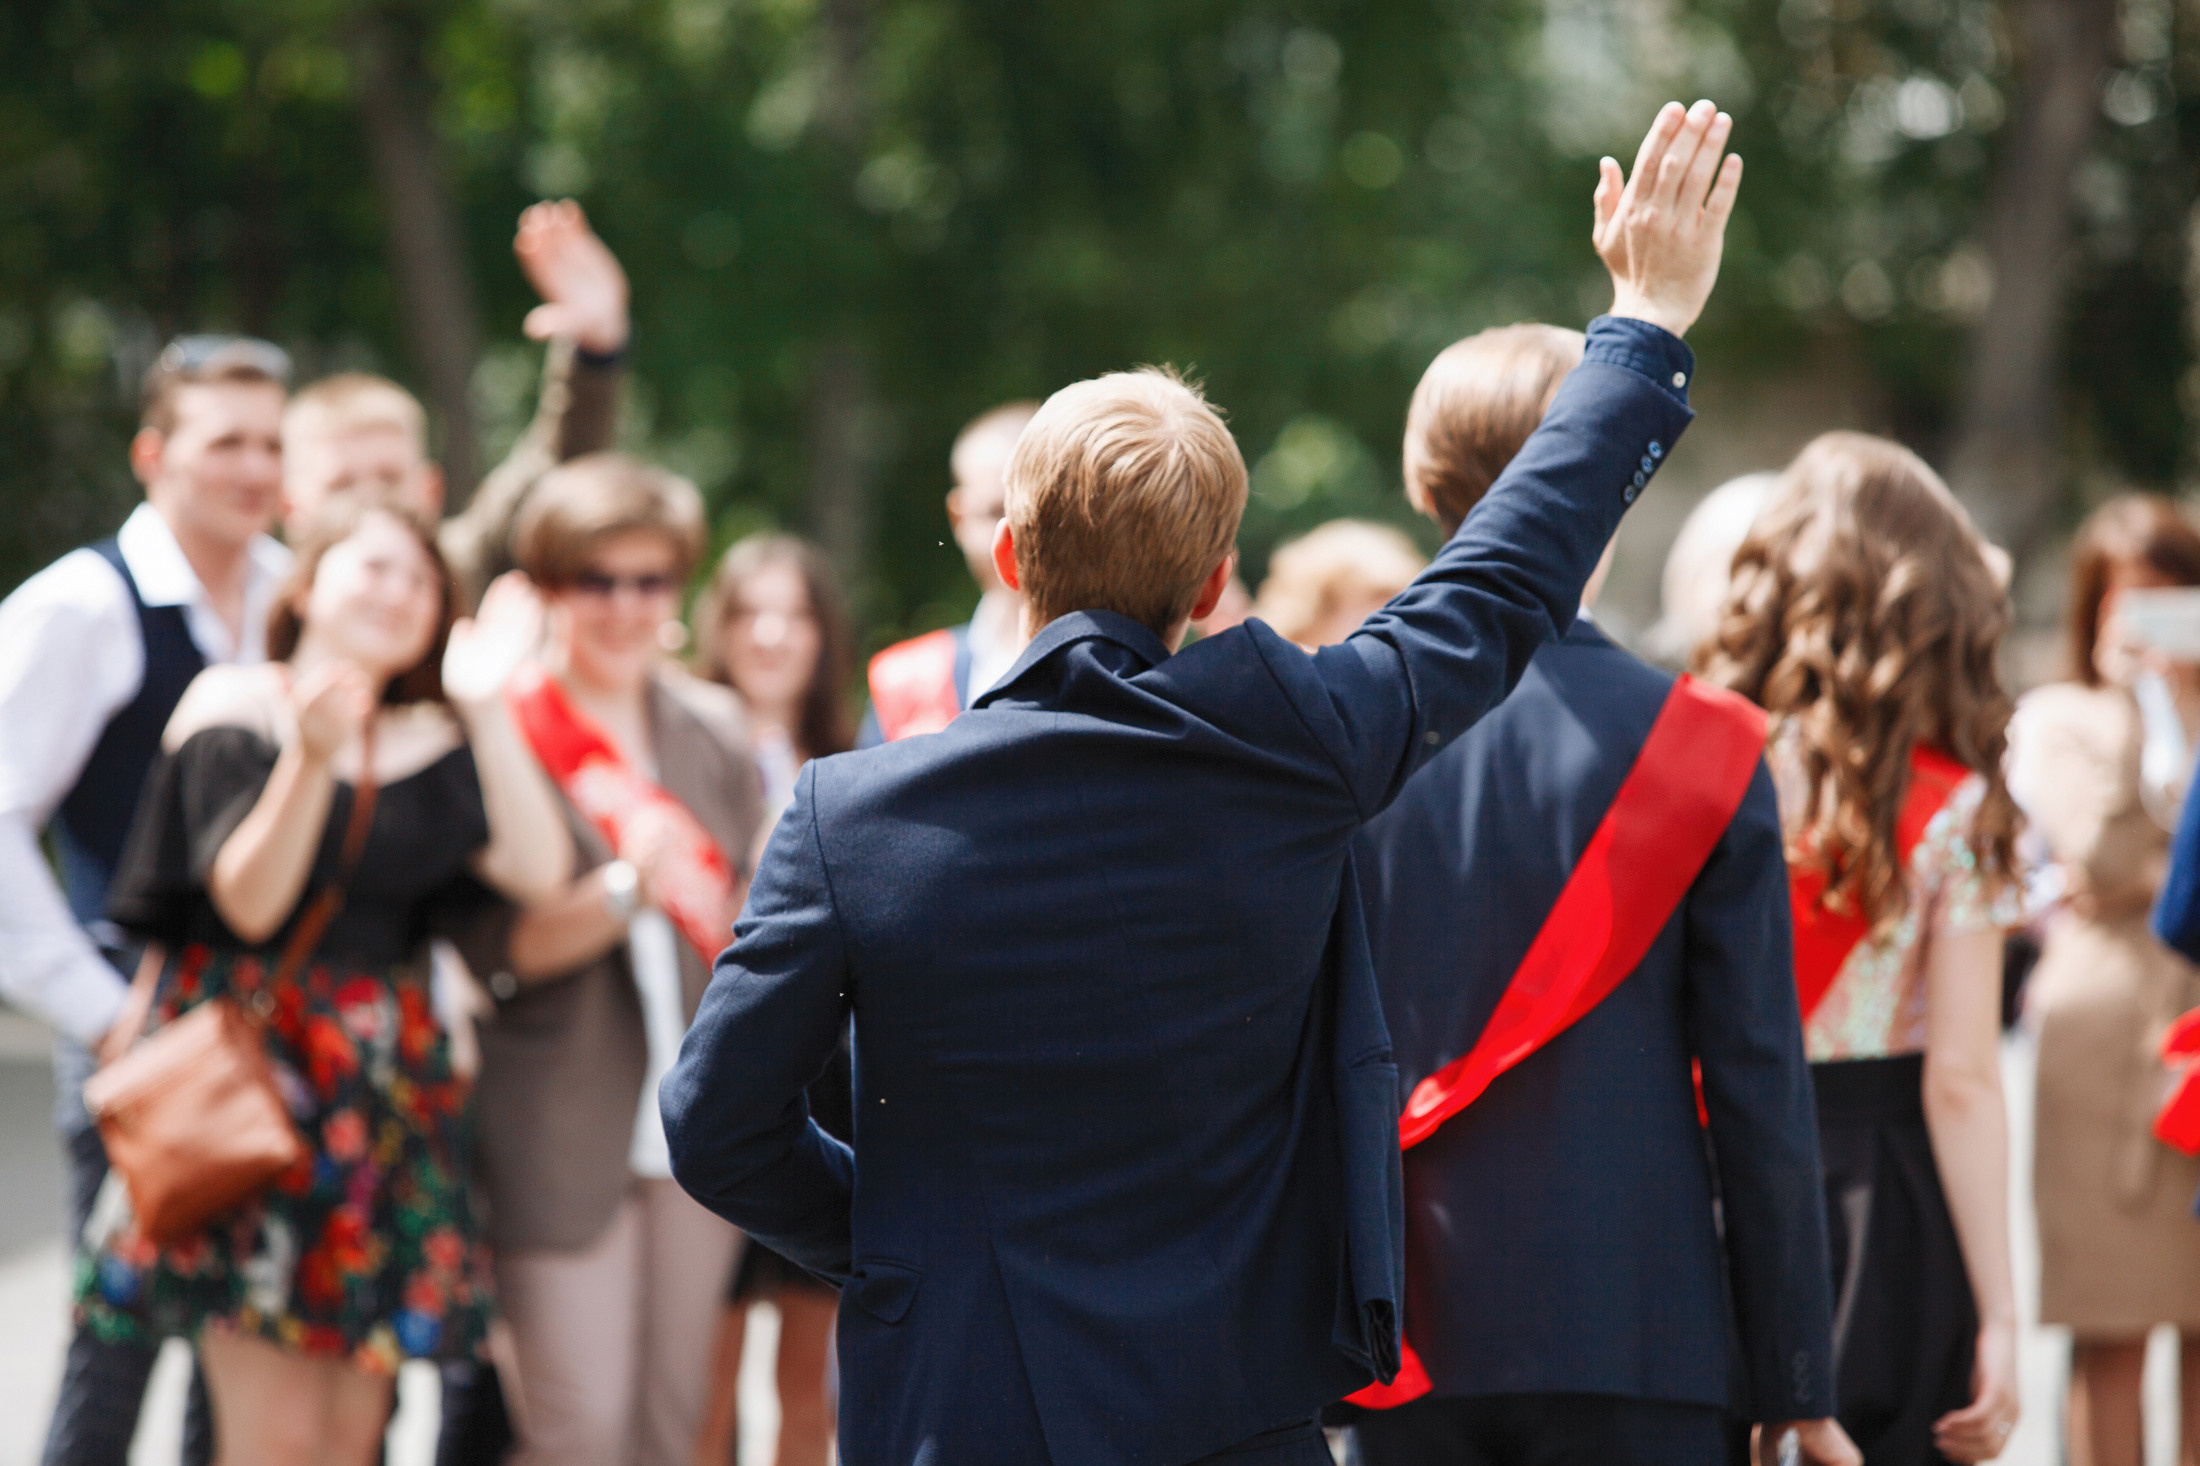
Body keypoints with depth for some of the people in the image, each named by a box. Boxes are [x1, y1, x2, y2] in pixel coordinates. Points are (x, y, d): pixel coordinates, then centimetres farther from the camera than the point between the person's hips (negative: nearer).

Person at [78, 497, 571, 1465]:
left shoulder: (435, 744, 12)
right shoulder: (234, 708, 1)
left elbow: (538, 871, -4)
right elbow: (250, 900, -11)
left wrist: (486, 708, -6)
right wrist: (312, 758, -24)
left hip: (384, 1081, 5)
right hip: (252, 1065, -4)